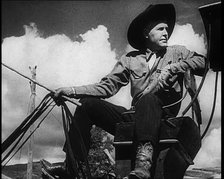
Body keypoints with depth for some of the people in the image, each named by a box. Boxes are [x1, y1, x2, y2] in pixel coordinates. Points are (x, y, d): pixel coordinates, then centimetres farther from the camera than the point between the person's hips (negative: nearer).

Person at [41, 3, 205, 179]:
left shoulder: (177, 52, 12)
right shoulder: (131, 59, 14)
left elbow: (203, 62, -1)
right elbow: (107, 86, 8)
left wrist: (173, 68, -12)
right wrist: (72, 91, -3)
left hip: (163, 119, -3)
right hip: (135, 118, 3)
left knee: (149, 99, -34)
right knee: (88, 104, -10)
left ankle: (144, 161, -50)